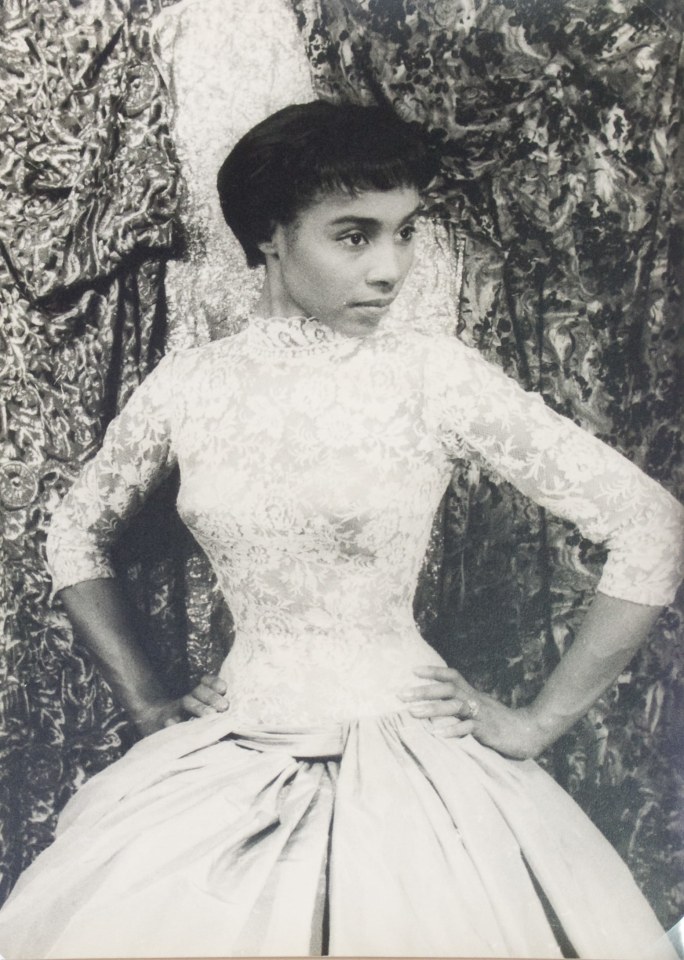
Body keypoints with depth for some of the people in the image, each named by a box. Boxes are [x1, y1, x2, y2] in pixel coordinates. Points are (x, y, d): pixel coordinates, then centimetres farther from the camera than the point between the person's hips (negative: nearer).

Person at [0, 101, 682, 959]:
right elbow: (77, 536, 16)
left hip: (405, 765, -2)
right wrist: (147, 702, 10)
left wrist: (539, 721, -6)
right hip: (231, 771, 3)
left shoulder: (435, 377, -10)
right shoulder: (186, 388, -2)